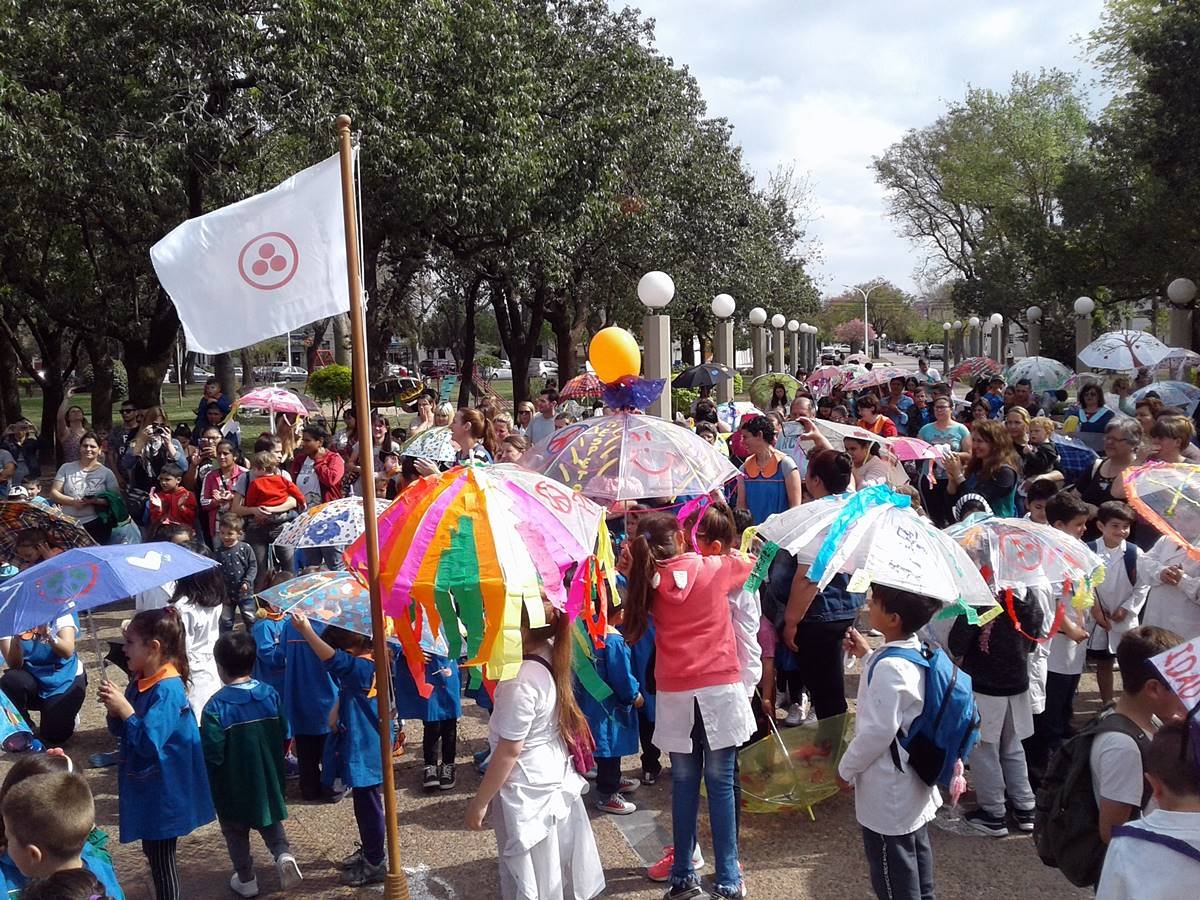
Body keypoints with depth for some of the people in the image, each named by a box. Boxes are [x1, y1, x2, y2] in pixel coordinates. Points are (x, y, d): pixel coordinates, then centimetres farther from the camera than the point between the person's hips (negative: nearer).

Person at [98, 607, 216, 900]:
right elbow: (120, 731, 11)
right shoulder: (139, 682, 4)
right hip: (145, 786, 9)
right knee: (153, 853, 21)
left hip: (164, 792, -9)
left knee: (161, 858, 2)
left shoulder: (168, 690, -23)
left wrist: (124, 708, -26)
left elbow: (148, 742, -28)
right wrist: (115, 709, -8)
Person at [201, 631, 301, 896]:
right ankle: (284, 854, 0)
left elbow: (211, 753, -21)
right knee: (270, 820, 23)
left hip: (233, 787, -4)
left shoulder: (216, 706, -23)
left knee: (236, 832, 16)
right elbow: (284, 735, 1)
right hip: (268, 779, 4)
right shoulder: (270, 695, -8)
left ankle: (246, 880, 26)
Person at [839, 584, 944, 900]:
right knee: (916, 851, 24)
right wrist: (868, 655, 15)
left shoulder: (889, 667, -28)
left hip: (889, 793, -9)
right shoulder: (918, 653, -1)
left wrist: (846, 768, -12)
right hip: (915, 779, 9)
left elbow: (878, 731, -25)